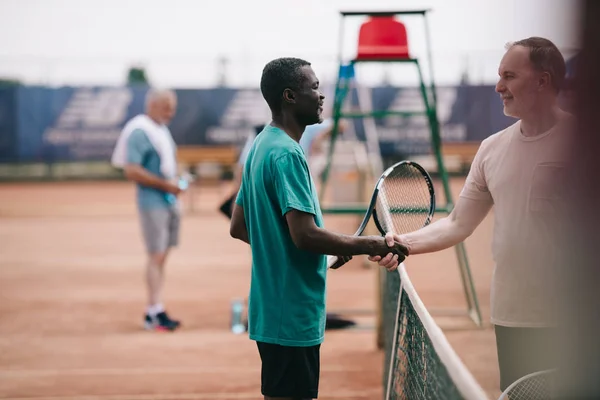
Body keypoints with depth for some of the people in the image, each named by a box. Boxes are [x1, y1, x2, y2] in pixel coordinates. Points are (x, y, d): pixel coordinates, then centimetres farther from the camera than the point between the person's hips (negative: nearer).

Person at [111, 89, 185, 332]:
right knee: (156, 255, -9)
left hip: (169, 201, 9)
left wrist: (175, 183, 6)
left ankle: (155, 311, 14)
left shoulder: (162, 129, 14)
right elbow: (131, 171, -21)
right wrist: (165, 184, -20)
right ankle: (155, 312, -6)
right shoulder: (139, 131, -14)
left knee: (163, 255, 9)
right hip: (152, 201, -9)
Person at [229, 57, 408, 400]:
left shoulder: (263, 146, 12)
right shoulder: (286, 153, -18)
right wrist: (369, 245, -13)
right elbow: (305, 234, -25)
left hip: (273, 310, 10)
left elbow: (239, 227, 16)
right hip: (293, 317, -10)